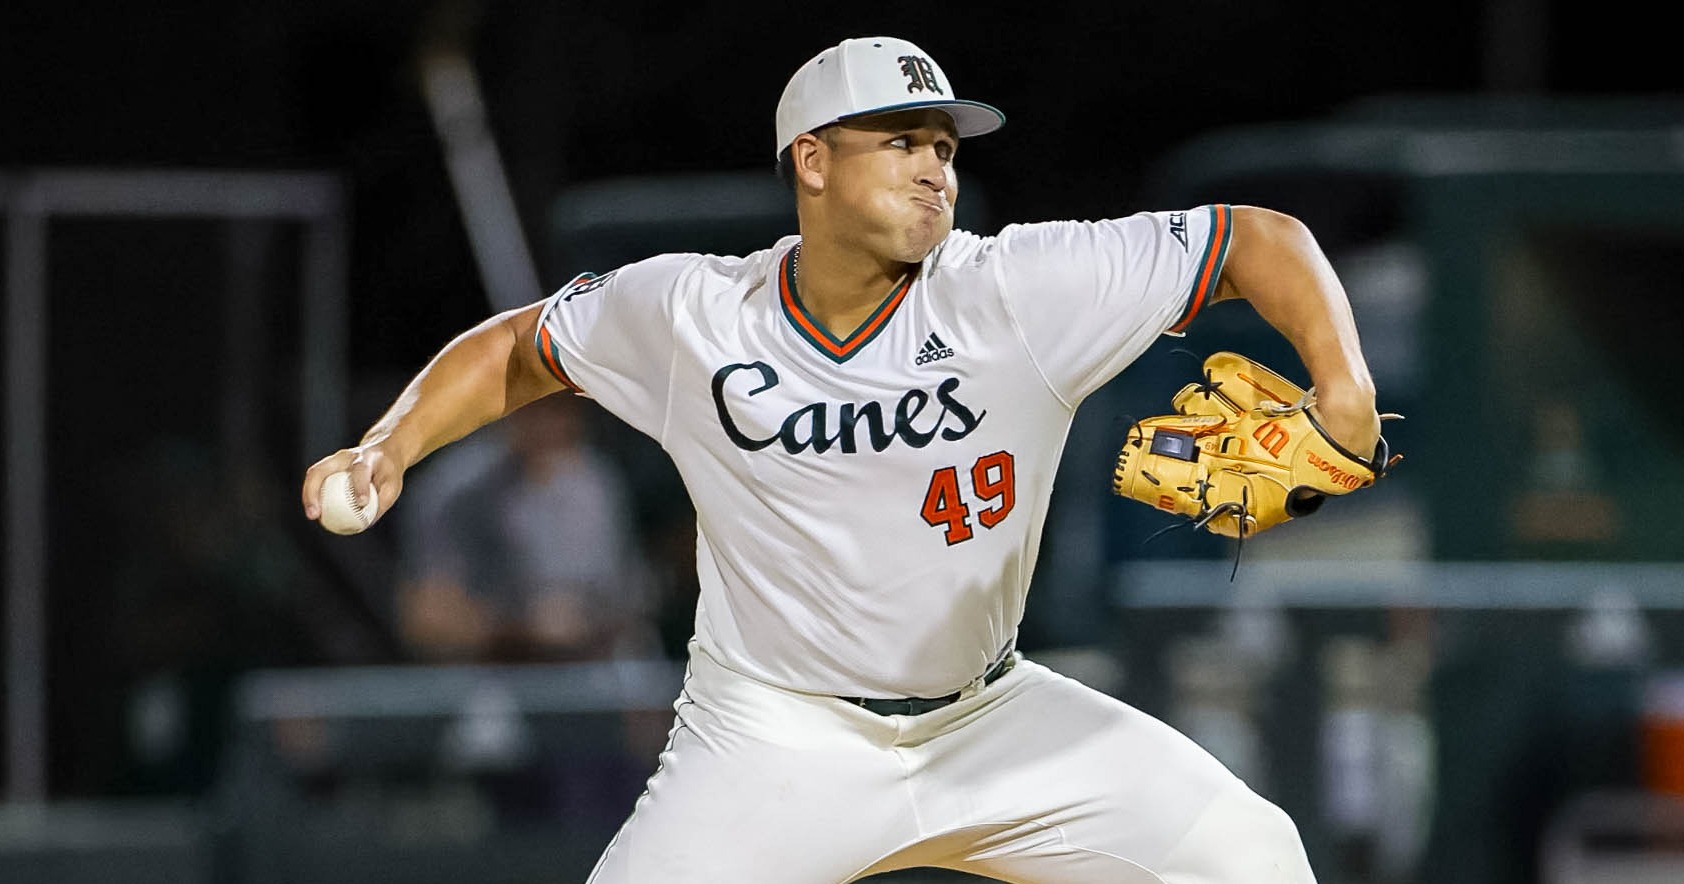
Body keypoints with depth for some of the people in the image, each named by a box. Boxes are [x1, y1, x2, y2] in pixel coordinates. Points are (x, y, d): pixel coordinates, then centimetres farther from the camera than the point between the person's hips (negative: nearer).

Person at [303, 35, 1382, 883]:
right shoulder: (687, 313, -9)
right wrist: (391, 448, -6)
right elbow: (517, 348, 9)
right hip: (775, 738, -2)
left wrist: (1341, 379, -29)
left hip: (990, 721, 2)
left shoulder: (1017, 292, -14)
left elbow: (1256, 240, -12)